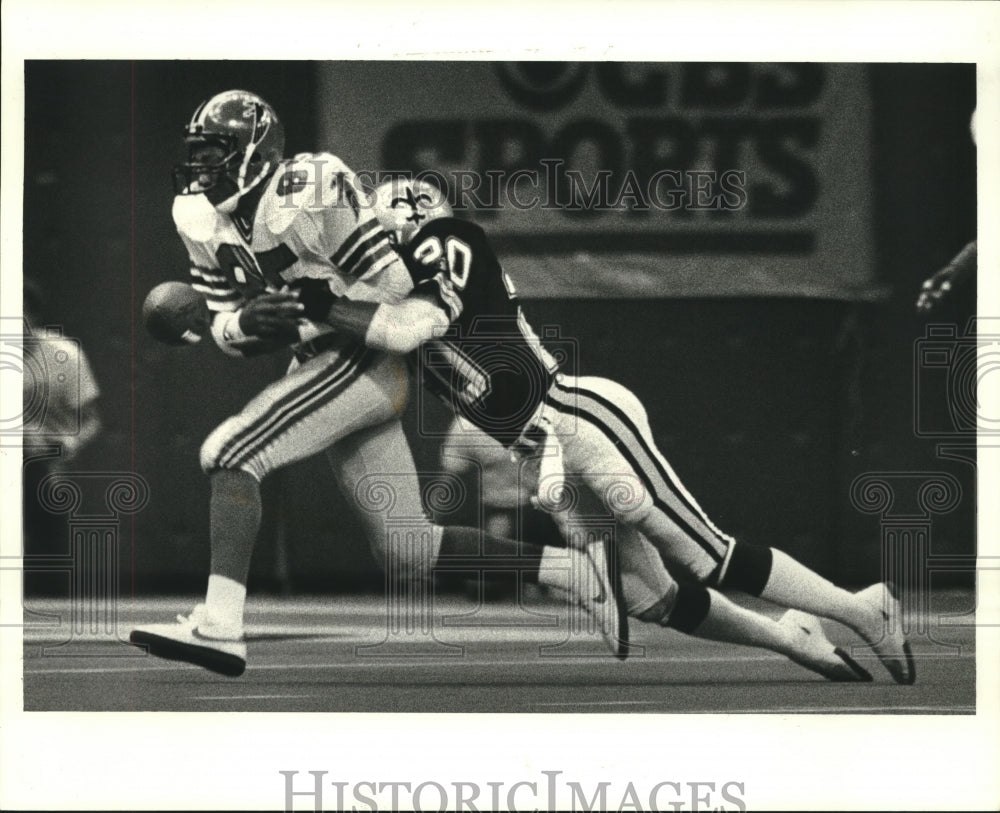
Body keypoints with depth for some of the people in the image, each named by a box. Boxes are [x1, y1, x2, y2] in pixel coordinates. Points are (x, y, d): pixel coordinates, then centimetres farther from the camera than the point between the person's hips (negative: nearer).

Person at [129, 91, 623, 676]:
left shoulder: (302, 196, -16)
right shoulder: (206, 221, 8)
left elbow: (393, 283, -16)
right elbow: (226, 331, 10)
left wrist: (304, 310, -21)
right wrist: (245, 322, -12)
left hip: (364, 360, -9)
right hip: (328, 364, 9)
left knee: (230, 454, -19)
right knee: (411, 556, 9)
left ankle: (219, 625, -23)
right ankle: (575, 568, 16)